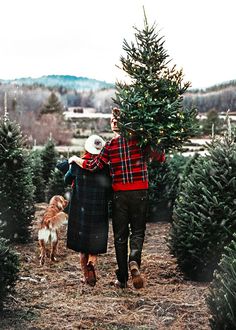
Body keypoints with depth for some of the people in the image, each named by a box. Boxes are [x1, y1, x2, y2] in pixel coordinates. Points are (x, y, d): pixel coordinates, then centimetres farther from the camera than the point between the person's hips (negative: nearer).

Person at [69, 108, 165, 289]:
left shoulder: (111, 145, -3)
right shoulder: (140, 139, -3)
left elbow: (93, 166, -6)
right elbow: (161, 158, 0)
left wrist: (75, 159, 11)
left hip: (119, 194, 0)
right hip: (140, 193, 0)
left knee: (120, 235, 9)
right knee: (138, 231, 10)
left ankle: (122, 279, 11)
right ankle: (134, 261, -19)